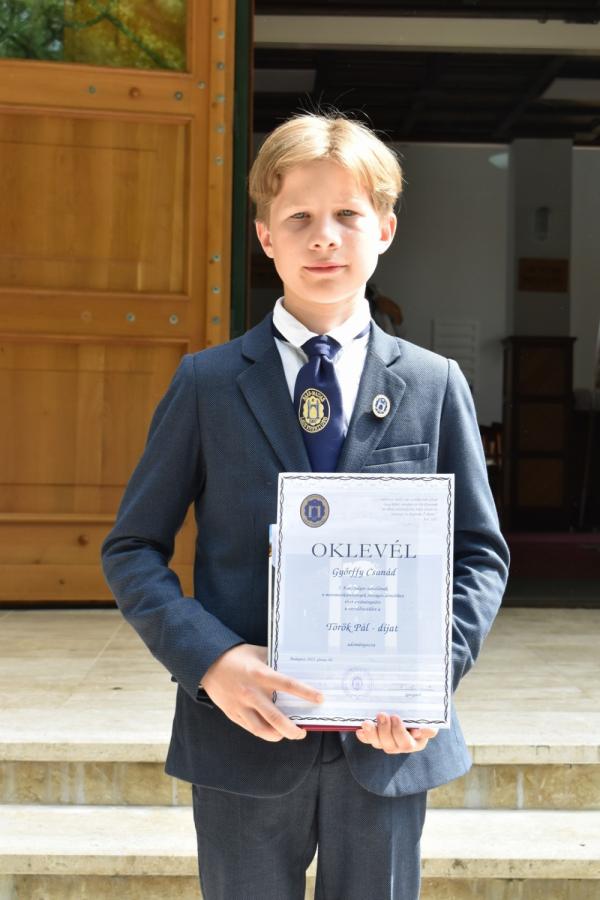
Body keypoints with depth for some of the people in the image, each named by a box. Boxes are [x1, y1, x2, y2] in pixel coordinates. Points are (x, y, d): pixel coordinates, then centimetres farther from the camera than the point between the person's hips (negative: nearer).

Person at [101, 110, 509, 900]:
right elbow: (132, 549, 1)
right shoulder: (207, 383, 0)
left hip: (388, 741, 1)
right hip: (246, 738, -1)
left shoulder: (435, 385, 3)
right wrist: (210, 659, -15)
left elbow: (480, 553, 5)